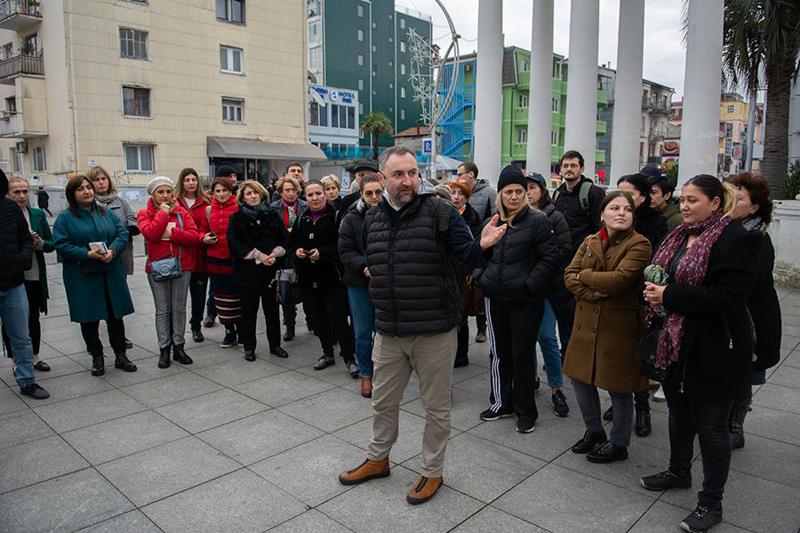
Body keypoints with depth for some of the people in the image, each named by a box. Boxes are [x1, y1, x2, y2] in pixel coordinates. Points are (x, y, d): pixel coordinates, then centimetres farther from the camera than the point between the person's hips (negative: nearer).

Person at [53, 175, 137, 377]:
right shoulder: (65, 218, -2)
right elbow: (61, 245, -9)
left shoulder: (106, 213, 10)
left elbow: (122, 233, 4)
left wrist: (113, 250, -15)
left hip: (111, 274, 3)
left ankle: (120, 355, 21)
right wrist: (87, 254, -20)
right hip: (82, 277, -3)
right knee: (89, 319, 6)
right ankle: (97, 358, 21)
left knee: (116, 315, 8)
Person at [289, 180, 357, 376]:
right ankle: (327, 354, 30)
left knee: (338, 319, -6)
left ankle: (350, 358, 6)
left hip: (332, 277, -5)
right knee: (319, 319, 13)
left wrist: (322, 253, -23)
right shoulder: (301, 219, 10)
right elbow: (291, 244, 13)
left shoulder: (335, 216, -8)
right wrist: (297, 251, -8)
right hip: (309, 278, 6)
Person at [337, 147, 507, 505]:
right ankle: (378, 459, 45)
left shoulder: (440, 211, -10)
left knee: (436, 407, 12)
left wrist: (481, 245, -31)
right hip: (389, 332, 5)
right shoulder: (372, 218, 6)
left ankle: (432, 471, 34)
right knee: (383, 401, 21)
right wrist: (366, 272, 6)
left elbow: (466, 254, -12)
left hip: (434, 331, -4)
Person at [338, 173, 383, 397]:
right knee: (363, 332, 8)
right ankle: (366, 374, 25)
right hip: (360, 282, 0)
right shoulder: (352, 218, -2)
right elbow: (345, 251, -4)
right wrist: (364, 266, -19)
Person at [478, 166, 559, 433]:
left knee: (522, 356, 4)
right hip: (495, 299, 5)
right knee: (499, 353, 15)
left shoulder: (537, 221, -8)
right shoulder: (492, 221, 9)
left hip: (525, 301, -5)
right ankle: (501, 403, 31)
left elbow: (550, 258, -11)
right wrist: (483, 277, 7)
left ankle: (526, 411, 20)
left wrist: (529, 284, -16)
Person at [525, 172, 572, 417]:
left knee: (546, 337, -5)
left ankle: (556, 388, 9)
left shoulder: (554, 217, 1)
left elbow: (565, 250, -4)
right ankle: (531, 378, 29)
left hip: (546, 286, -3)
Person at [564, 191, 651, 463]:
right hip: (587, 322, 6)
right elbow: (569, 275, -1)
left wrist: (584, 275, -10)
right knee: (580, 378, 14)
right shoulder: (589, 242, 7)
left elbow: (619, 279, -23)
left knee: (619, 388, 6)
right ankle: (594, 431, 37)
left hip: (620, 325, -6)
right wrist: (592, 293, -18)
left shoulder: (639, 244, -11)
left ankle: (618, 445, 27)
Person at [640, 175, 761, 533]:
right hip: (677, 342, 8)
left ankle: (711, 503, 22)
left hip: (715, 350, -8)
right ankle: (679, 472, 43)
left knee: (711, 425, 5)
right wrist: (655, 292, -1)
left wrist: (669, 297, -22)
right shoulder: (681, 236, 9)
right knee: (679, 412, 22)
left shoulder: (736, 239, -16)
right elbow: (664, 275, 22)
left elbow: (728, 297, -24)